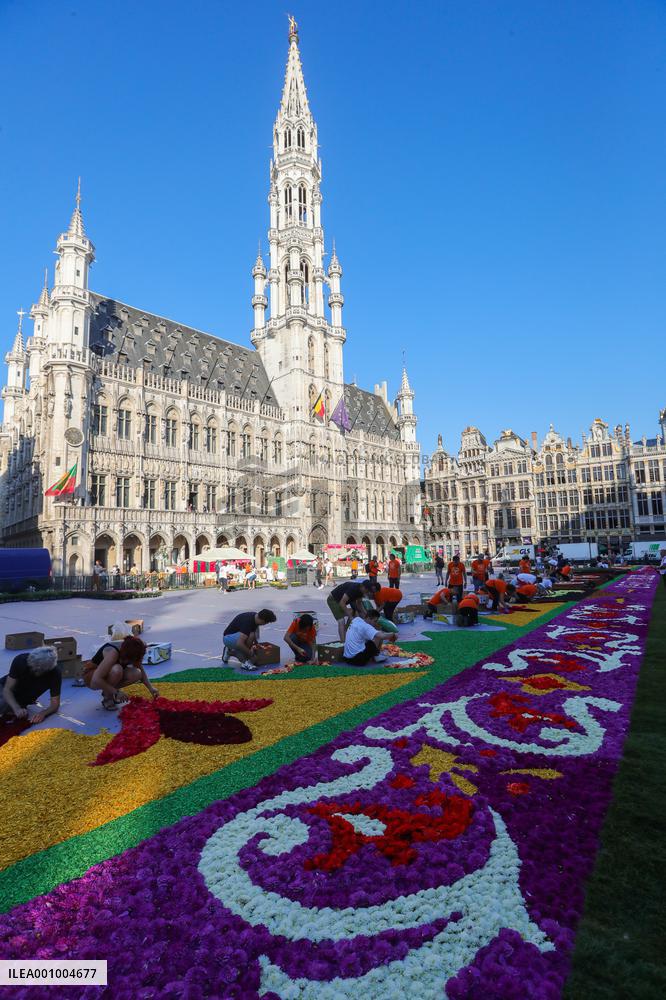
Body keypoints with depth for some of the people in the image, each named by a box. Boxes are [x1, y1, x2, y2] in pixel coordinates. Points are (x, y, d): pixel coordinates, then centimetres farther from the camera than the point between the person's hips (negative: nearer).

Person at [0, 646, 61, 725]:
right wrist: (17, 708, -39)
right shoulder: (21, 660, -28)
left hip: (21, 701, -1)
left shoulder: (55, 673, -28)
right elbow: (7, 689, -23)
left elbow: (55, 703, -20)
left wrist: (43, 713, -41)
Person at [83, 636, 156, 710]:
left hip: (108, 675, 7)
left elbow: (141, 671, 0)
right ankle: (107, 698, -11)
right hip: (91, 676, -6)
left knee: (136, 674, -19)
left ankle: (108, 691, 3)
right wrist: (116, 692, -33)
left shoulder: (130, 649, -14)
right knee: (116, 670, -37)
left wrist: (151, 688, -9)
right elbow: (96, 680, -39)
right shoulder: (112, 652, -34)